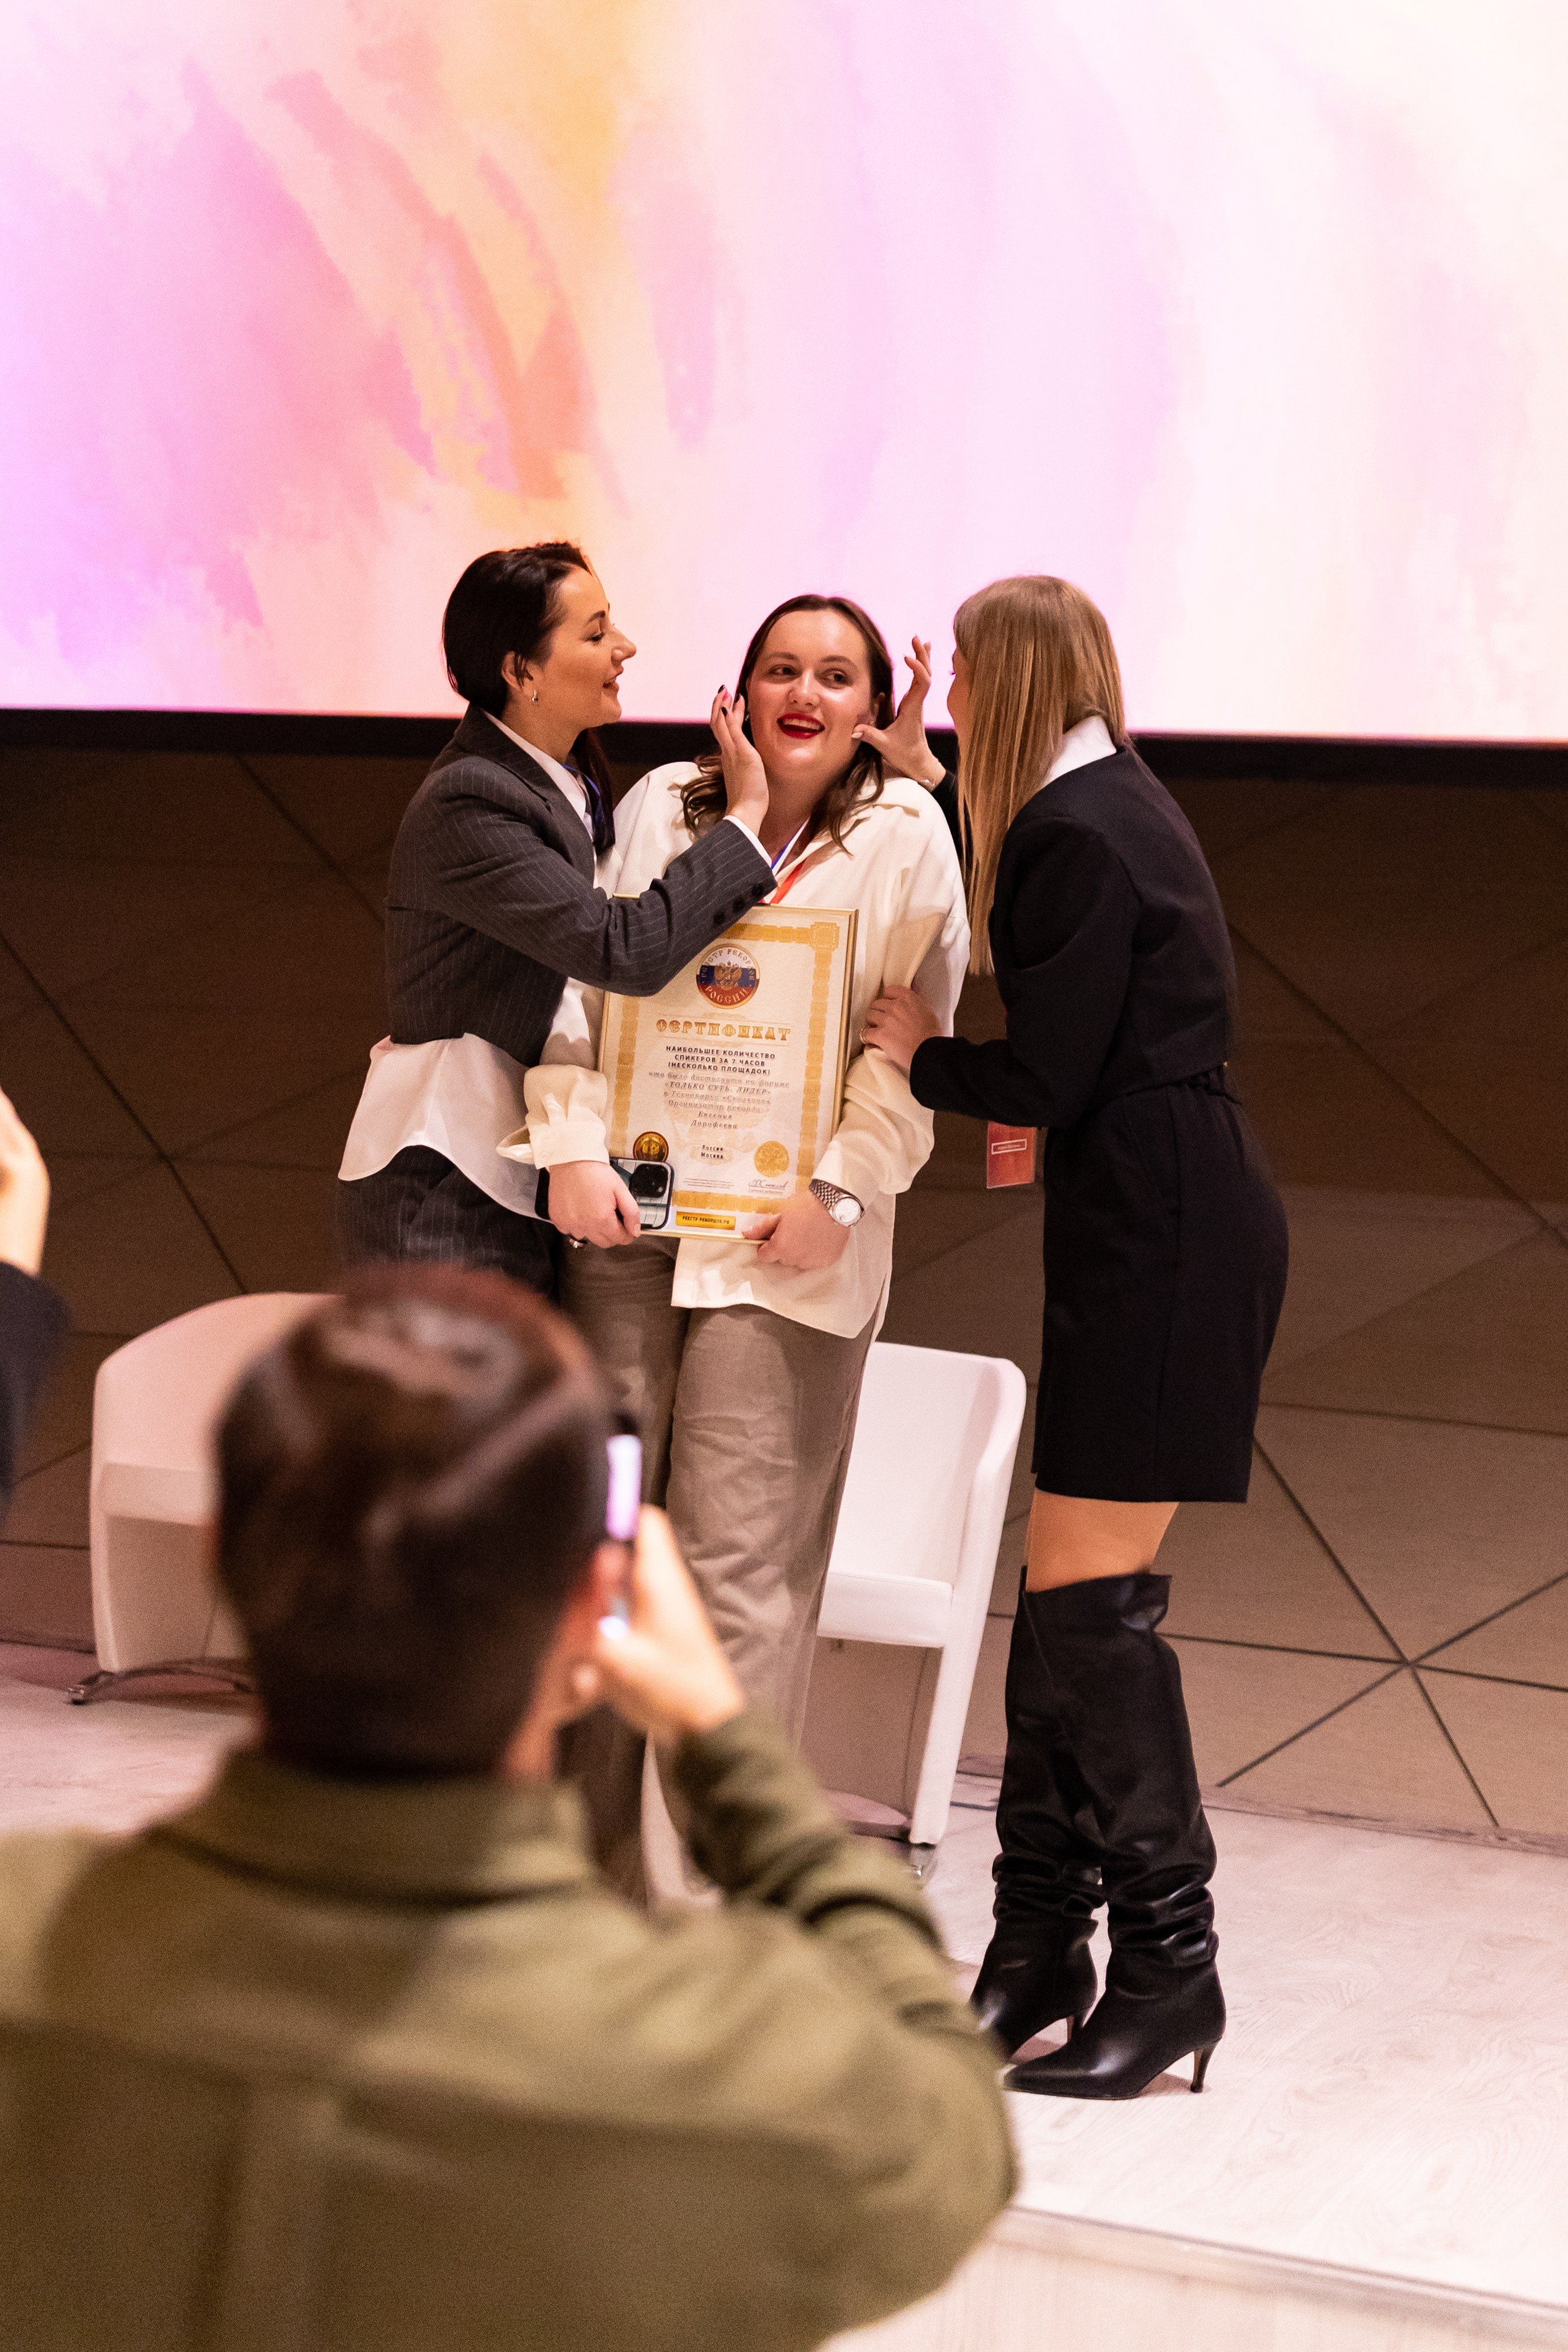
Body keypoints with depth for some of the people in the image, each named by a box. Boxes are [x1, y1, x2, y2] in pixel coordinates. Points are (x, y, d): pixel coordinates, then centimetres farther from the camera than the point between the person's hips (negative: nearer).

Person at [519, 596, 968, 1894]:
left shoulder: (905, 836, 3)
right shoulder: (663, 806, 10)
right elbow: (579, 980, 8)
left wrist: (840, 1191, -11)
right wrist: (574, 1146, -4)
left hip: (782, 1246, -3)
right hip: (627, 1216, 3)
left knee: (741, 1559, -6)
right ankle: (593, 1851, 17)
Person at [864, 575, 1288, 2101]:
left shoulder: (1079, 835, -14)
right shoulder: (1110, 809, 18)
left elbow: (1044, 1080, -15)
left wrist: (915, 1055, 2)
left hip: (1159, 1235, -10)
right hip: (1156, 1228, 10)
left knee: (1087, 1594, -8)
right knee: (1066, 1590, 10)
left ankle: (1169, 1973, -2)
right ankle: (1039, 1947, 15)